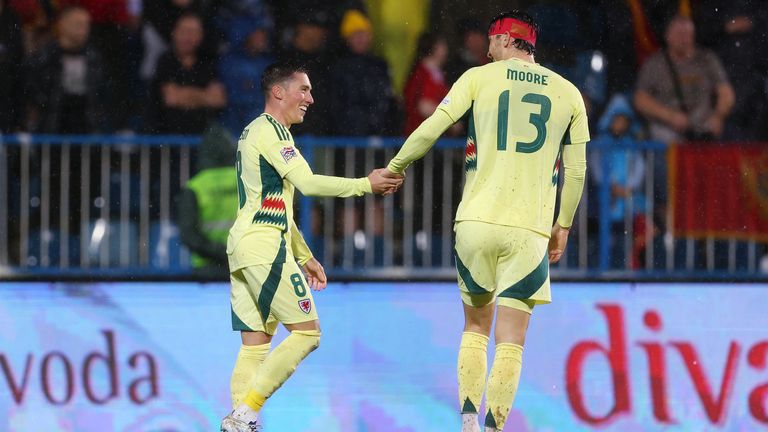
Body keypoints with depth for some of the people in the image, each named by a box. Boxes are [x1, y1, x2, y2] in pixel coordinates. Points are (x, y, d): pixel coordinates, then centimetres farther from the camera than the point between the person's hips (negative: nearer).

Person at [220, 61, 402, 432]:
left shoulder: (253, 132, 25)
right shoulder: (270, 130, -7)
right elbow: (308, 183, -17)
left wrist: (305, 258, 28)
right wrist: (367, 185, -8)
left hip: (242, 246, 10)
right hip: (264, 245, -10)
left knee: (255, 344, 6)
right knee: (307, 331, -8)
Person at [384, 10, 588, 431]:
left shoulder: (479, 78, 4)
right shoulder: (568, 92, 10)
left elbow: (430, 130, 0)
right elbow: (576, 169, 12)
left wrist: (394, 168, 15)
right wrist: (563, 225, 22)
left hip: (477, 222, 0)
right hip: (529, 229, 0)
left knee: (476, 327, 17)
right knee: (510, 343, 1)